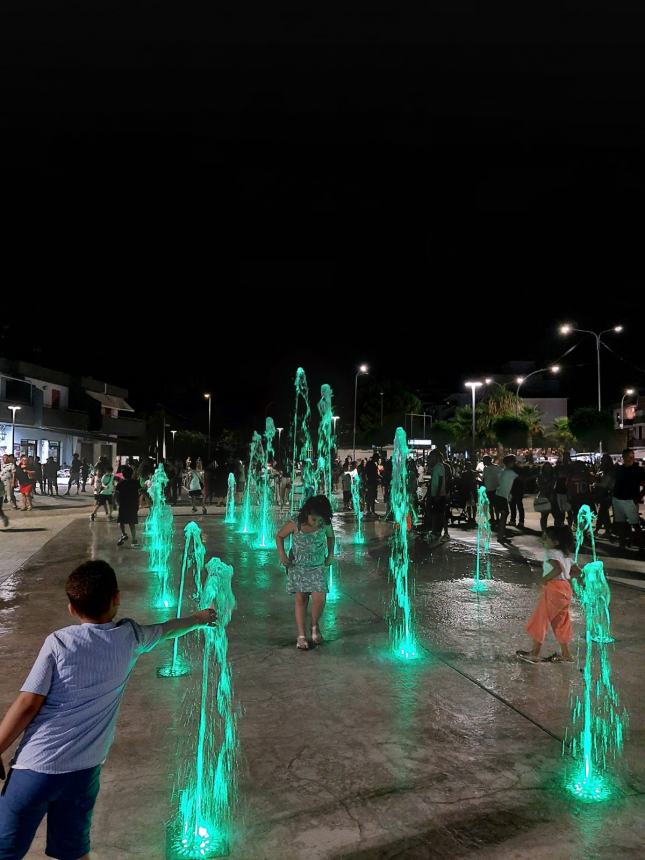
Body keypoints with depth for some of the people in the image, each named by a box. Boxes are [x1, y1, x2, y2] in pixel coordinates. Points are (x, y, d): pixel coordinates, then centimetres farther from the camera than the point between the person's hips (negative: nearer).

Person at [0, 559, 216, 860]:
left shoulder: (58, 642, -8)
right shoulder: (129, 636, 1)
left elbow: (27, 705, -11)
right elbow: (166, 630, 20)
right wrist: (200, 618, 38)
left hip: (36, 766, -3)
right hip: (84, 770, 3)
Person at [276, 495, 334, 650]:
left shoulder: (325, 525, -13)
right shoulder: (295, 524, -19)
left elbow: (331, 536, 10)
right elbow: (279, 536, -4)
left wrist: (330, 554, 4)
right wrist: (282, 554, -14)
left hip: (318, 567, 1)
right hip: (297, 566, -1)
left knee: (319, 599, -11)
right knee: (301, 600, 3)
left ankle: (315, 626, 18)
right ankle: (301, 636, 16)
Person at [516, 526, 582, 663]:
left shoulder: (550, 552, -13)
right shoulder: (566, 555, 14)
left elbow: (558, 568, -29)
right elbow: (578, 572, 16)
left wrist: (546, 578, -17)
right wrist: (566, 575, 14)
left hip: (553, 589, -9)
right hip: (565, 588, 9)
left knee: (540, 619, 1)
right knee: (560, 622, 17)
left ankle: (535, 653, 7)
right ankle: (565, 654, 23)